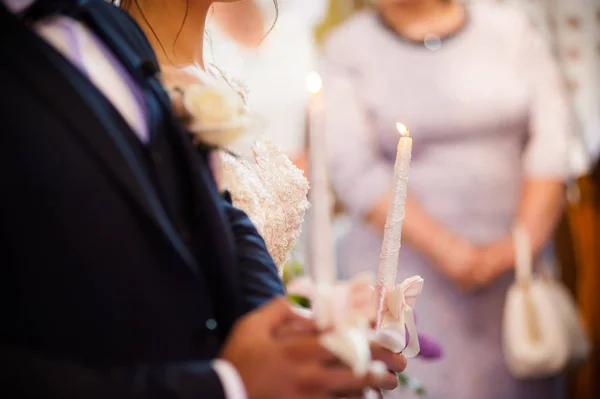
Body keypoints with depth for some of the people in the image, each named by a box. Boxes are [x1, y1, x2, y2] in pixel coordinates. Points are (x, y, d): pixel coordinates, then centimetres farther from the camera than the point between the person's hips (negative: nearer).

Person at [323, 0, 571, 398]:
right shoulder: (347, 49, 1)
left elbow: (551, 139, 2)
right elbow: (356, 172, -8)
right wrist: (448, 251, -15)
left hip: (517, 261, 2)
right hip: (408, 269, -2)